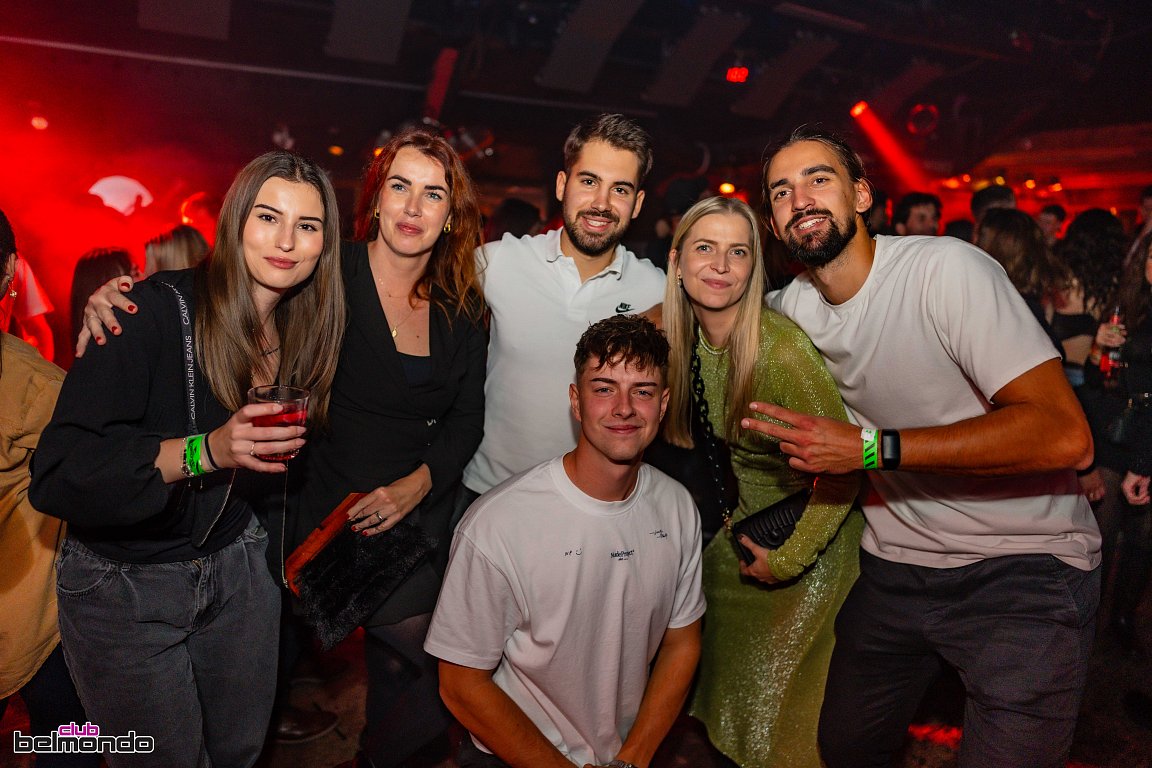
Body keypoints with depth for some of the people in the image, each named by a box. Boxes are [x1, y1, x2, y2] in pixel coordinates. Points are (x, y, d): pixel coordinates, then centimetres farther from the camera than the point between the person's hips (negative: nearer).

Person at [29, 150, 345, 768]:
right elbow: (57, 473, -27)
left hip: (236, 567, 5)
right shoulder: (159, 310, -21)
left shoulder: (306, 330, -3)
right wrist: (204, 451, -37)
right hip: (122, 583, -5)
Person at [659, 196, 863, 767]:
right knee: (725, 692, 22)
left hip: (812, 534, -6)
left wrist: (791, 557, -20)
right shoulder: (679, 333, -9)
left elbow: (844, 466, -25)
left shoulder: (782, 348, -30)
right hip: (739, 527, 6)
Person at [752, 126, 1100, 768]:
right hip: (896, 564, 6)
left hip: (1026, 568, -5)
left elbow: (1066, 437, -27)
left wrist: (871, 447, -30)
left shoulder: (946, 268, -20)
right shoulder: (792, 306, -1)